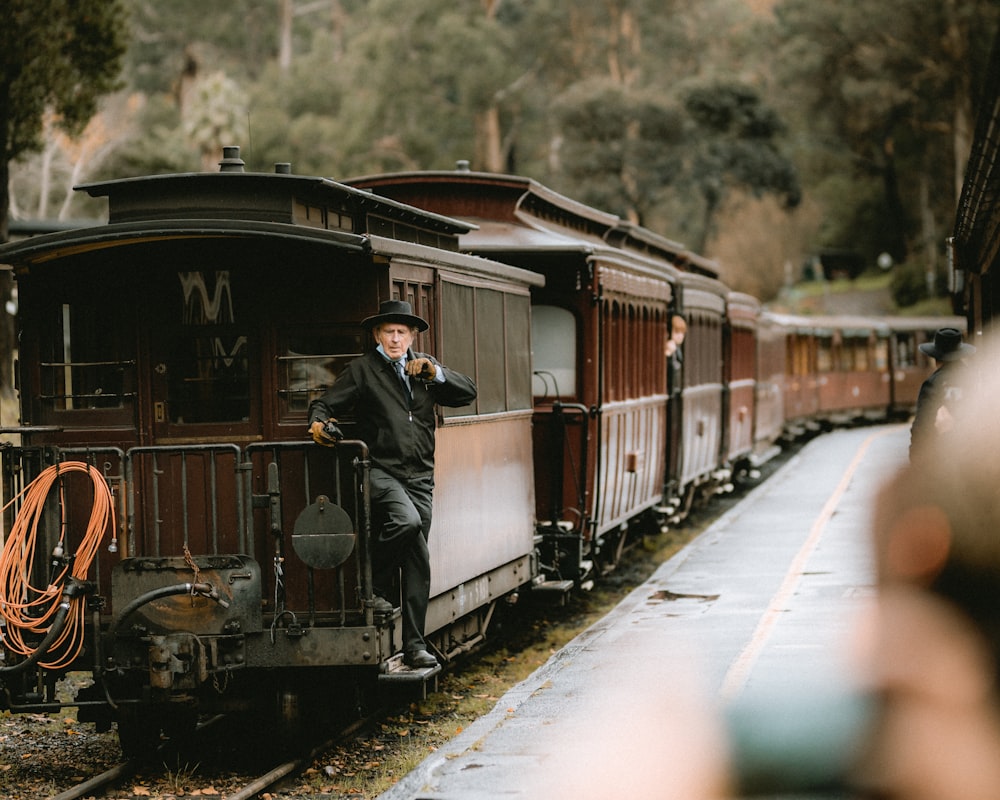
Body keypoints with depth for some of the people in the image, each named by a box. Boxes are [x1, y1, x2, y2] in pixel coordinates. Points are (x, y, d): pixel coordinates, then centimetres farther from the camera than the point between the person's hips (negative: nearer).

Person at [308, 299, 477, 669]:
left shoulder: (424, 368, 15)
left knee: (418, 565, 4)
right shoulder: (363, 369, 3)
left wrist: (436, 372, -5)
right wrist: (319, 423, -22)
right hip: (380, 471, -4)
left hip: (419, 478, 4)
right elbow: (325, 404, 1)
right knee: (406, 520, -34)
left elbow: (467, 393, 10)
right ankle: (376, 586, -10)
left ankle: (414, 645, 11)